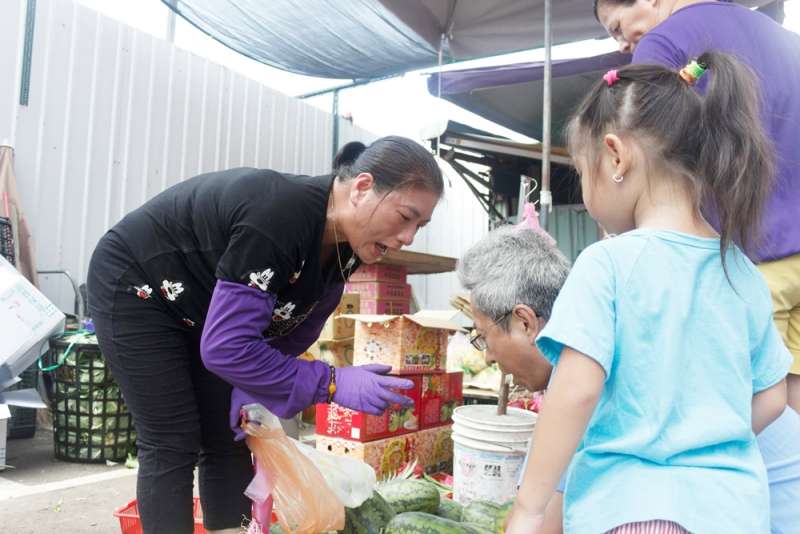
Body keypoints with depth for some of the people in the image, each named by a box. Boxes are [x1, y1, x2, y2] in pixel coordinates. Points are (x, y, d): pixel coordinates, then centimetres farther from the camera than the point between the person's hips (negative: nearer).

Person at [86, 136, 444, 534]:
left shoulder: (344, 248, -13)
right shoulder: (279, 217, -39)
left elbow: (289, 332, -2)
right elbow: (225, 347, -37)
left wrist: (252, 391, -14)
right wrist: (333, 384, -37)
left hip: (200, 310, 8)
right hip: (136, 288, -7)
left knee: (231, 438, 6)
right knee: (173, 446, -5)